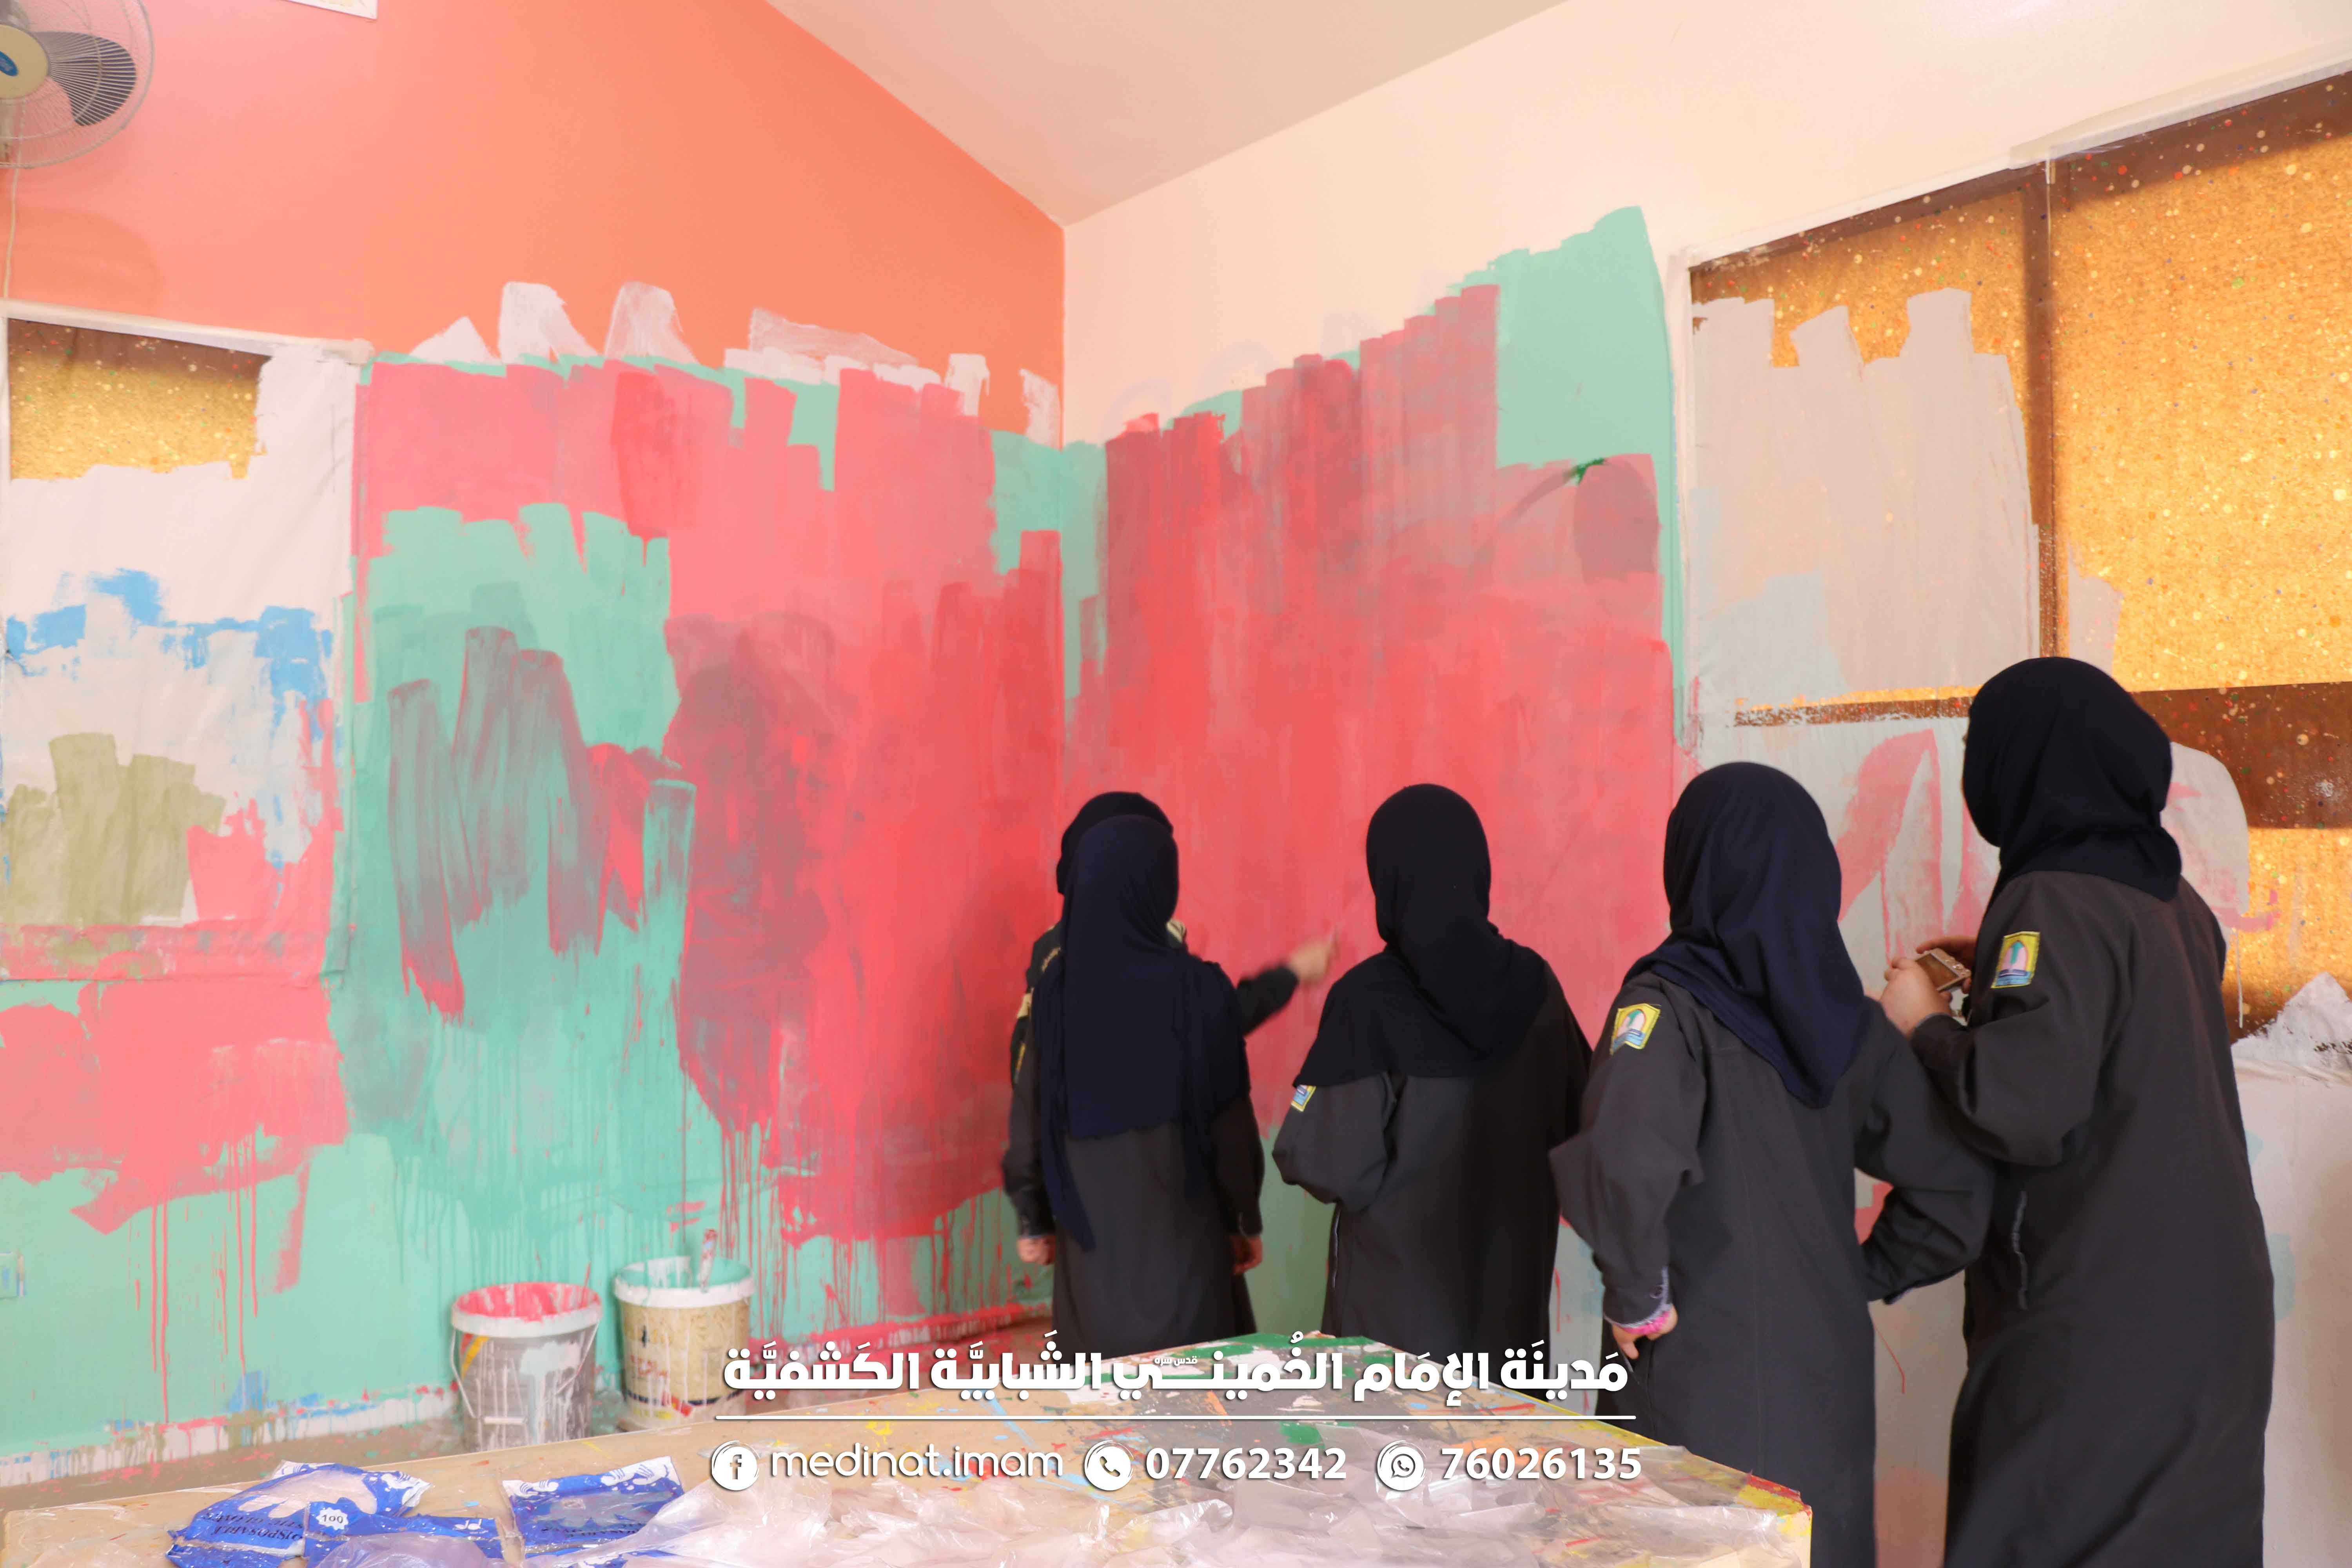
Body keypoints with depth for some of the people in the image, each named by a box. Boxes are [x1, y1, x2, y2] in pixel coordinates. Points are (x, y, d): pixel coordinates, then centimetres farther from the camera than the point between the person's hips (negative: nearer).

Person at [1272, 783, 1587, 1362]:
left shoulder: (1369, 999, -17)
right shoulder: (1535, 983, -4)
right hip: (1513, 1285, 4)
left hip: (1397, 1303, -4)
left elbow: (1325, 1164, -20)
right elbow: (1580, 1124, 5)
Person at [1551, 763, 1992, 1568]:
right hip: (1830, 1381, 5)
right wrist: (1864, 1279, 12)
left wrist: (1636, 1299, -17)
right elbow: (1957, 1184, 7)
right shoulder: (1849, 1018, 2)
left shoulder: (1670, 1005, -14)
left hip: (1698, 1390, -5)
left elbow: (1630, 1160, -31)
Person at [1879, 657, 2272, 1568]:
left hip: (2094, 1328, -9)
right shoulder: (2173, 899, 10)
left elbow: (2022, 1107, -24)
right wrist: (2004, 974, 17)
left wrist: (1927, 1025, -8)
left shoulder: (2055, 902, -17)